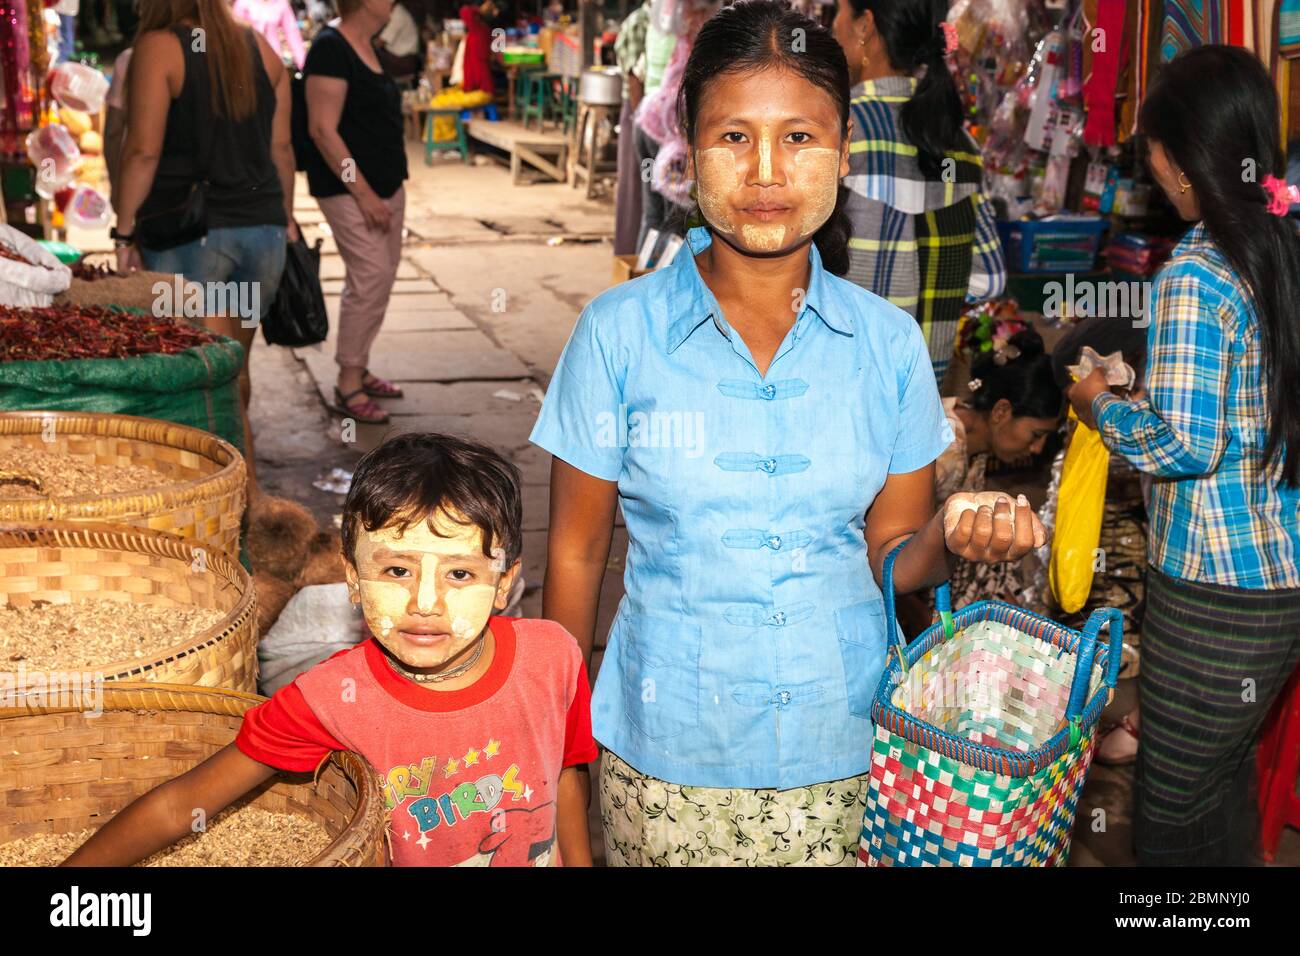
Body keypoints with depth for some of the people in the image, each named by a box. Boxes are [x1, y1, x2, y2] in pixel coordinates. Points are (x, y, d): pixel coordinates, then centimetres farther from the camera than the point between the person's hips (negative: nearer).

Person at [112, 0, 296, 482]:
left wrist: (125, 230, -7)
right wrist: (285, 218, 20)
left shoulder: (157, 48, -7)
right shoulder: (258, 47, 10)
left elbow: (144, 151, -13)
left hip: (187, 236, -6)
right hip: (262, 228, 6)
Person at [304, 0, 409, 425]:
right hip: (350, 190, -9)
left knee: (377, 278, 11)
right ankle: (347, 386, -4)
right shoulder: (330, 48, -14)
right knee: (371, 277, -12)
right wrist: (363, 192, -20)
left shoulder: (363, 47, 13)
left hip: (386, 186, 9)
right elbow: (323, 130, -19)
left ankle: (358, 369, 22)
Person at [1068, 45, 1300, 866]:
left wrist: (1098, 405, -4)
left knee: (1173, 813, 8)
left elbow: (1183, 445, -21)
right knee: (1229, 784, 24)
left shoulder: (1196, 274, -19)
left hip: (1215, 597, -8)